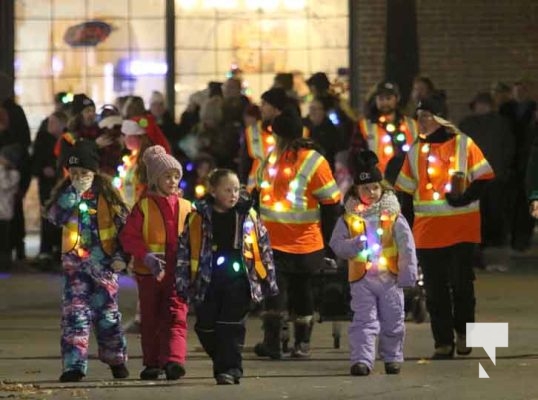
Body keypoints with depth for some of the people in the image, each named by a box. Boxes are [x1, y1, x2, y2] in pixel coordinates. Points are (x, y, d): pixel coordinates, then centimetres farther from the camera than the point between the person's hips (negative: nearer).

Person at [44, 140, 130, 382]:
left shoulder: (106, 193, -2)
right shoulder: (65, 192, 2)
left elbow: (123, 223, 2)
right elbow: (54, 216, -15)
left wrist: (122, 255, -4)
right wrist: (74, 192, -20)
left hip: (104, 262, -1)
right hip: (75, 262, 1)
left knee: (107, 312, 7)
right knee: (75, 312, -8)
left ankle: (116, 360, 23)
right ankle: (74, 365, -11)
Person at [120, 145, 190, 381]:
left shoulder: (186, 208, 7)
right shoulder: (143, 207, -1)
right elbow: (128, 237, -4)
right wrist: (146, 256, -17)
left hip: (178, 272, 1)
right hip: (149, 272, -1)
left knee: (176, 317, -13)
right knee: (150, 320, 10)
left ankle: (173, 359, -23)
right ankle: (152, 364, 22)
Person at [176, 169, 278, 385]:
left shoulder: (248, 215, 4)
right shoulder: (199, 217, 1)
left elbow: (264, 247, 10)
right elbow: (184, 249, 4)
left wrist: (269, 280, 8)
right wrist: (182, 281, -1)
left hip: (238, 280, -1)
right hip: (207, 282, 1)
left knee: (232, 326, -7)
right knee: (206, 327, 6)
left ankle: (230, 369, -4)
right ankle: (225, 363, 24)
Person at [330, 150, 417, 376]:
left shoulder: (393, 217, 0)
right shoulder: (348, 219, 2)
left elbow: (406, 246, -2)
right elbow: (336, 245, 1)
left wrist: (408, 273, -9)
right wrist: (355, 245, -17)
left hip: (390, 277, 1)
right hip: (362, 279, -1)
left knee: (393, 321, 10)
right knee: (364, 320, -6)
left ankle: (392, 357, 25)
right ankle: (362, 360, -9)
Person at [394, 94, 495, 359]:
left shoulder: (463, 145, -2)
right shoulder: (416, 150, 11)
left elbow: (484, 178, -3)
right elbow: (404, 189, 14)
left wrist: (465, 197, -19)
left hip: (461, 228, -3)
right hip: (427, 232, 4)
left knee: (461, 282, -2)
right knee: (435, 290, 3)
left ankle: (463, 332, 18)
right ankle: (443, 342, 8)